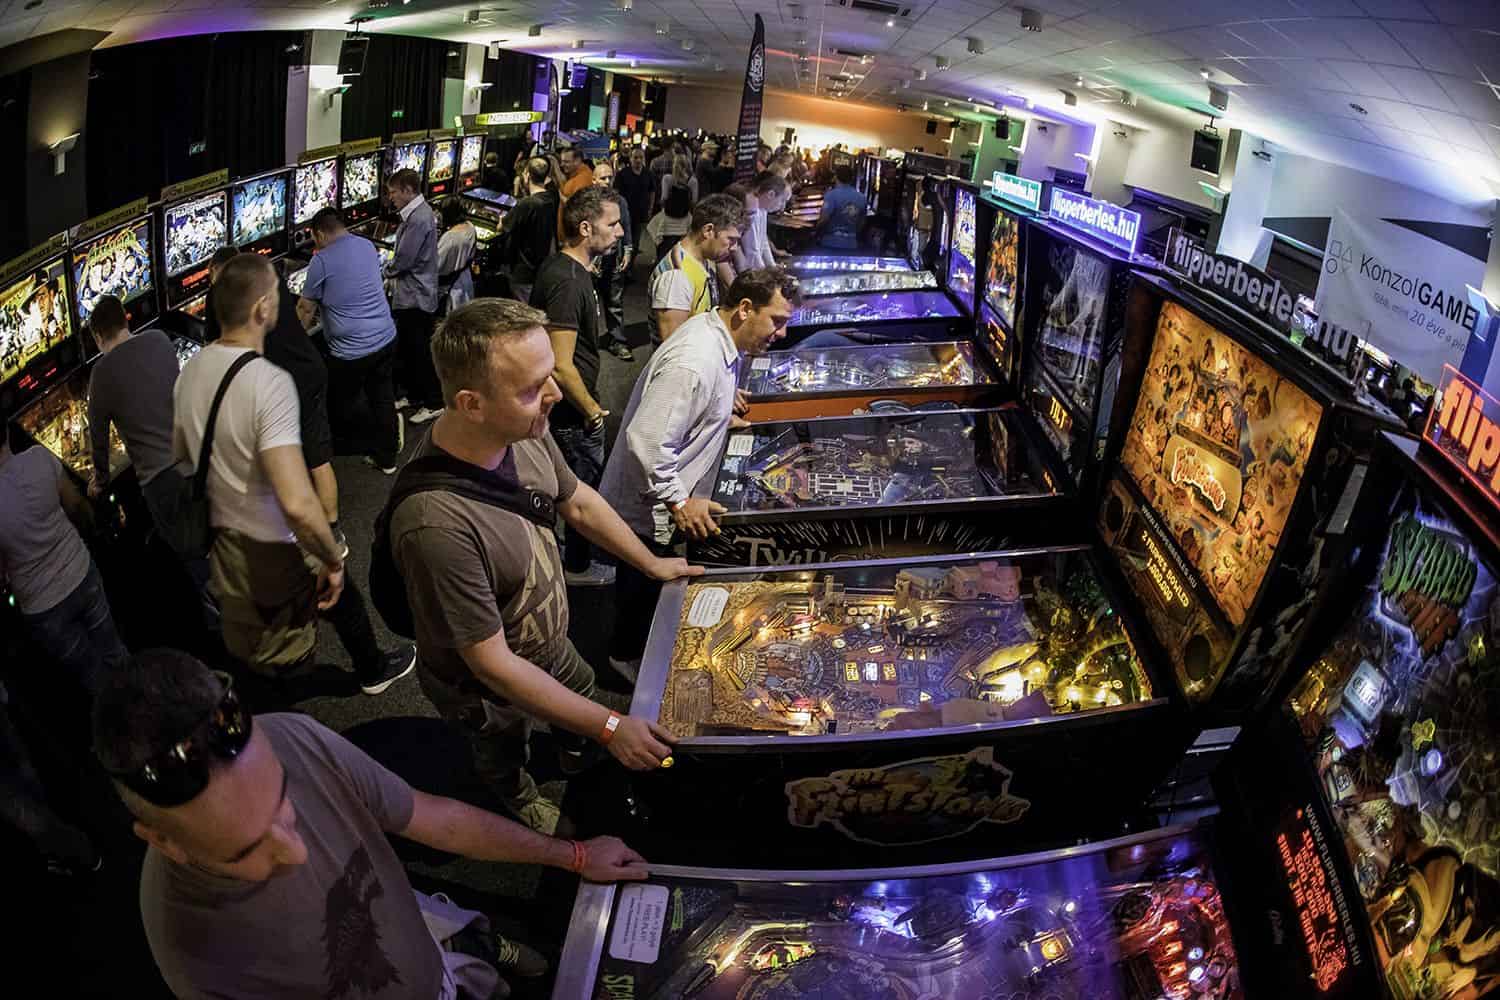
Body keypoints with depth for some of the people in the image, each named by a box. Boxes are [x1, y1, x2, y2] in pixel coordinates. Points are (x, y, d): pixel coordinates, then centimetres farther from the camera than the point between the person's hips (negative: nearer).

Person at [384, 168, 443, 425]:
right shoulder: (417, 212, 10)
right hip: (410, 295, 10)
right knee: (407, 346, 18)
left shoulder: (419, 219, -22)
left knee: (421, 350, 0)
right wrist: (393, 268, 2)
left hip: (417, 297, -10)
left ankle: (434, 403, 10)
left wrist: (387, 270, -3)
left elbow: (403, 261, -21)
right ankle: (415, 395, 30)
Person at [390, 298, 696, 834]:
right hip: (491, 695, -6)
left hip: (550, 646, 6)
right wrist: (610, 729, -27)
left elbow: (577, 502, 1)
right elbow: (492, 664, -34)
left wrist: (652, 563, 8)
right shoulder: (436, 522, -44)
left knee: (587, 696, 34)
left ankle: (577, 760, 67)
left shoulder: (523, 428, -21)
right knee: (507, 781, 26)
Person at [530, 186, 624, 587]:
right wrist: (592, 411, -17)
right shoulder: (568, 282, -28)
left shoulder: (561, 266, 4)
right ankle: (578, 566, 28)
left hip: (558, 406, 9)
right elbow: (561, 367, -29)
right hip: (572, 413, -9)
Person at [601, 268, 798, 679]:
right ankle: (628, 656, 37)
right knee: (644, 587, 13)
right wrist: (678, 503, -28)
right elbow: (647, 442, -35)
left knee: (653, 581, 26)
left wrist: (723, 399, 7)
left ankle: (631, 650, 47)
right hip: (651, 507, -9)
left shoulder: (714, 332, -1)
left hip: (672, 493, 9)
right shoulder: (695, 364, -33)